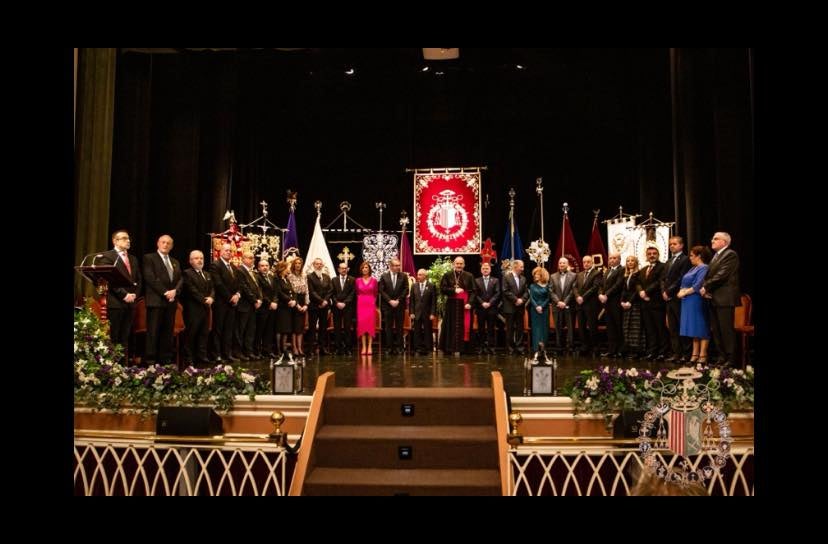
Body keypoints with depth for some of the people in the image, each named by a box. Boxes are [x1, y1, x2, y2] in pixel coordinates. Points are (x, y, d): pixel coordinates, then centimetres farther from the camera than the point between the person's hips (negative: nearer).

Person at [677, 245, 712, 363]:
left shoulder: (703, 268, -11)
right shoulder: (693, 268, 18)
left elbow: (698, 285, -20)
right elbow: (684, 283, 17)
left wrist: (685, 292, -13)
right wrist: (681, 291, -3)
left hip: (697, 302, -9)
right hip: (688, 302, 9)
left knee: (701, 329, -4)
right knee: (694, 328, 10)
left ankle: (702, 355, 0)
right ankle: (695, 354, 14)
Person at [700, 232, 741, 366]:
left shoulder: (730, 255, -8)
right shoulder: (715, 256, 20)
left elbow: (722, 275, -17)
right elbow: (710, 275, 18)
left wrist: (706, 287, -11)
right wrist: (705, 287, -1)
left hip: (725, 298, -9)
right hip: (714, 298, 9)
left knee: (726, 330, -6)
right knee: (716, 330, 10)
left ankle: (730, 359, 0)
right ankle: (721, 357, 17)